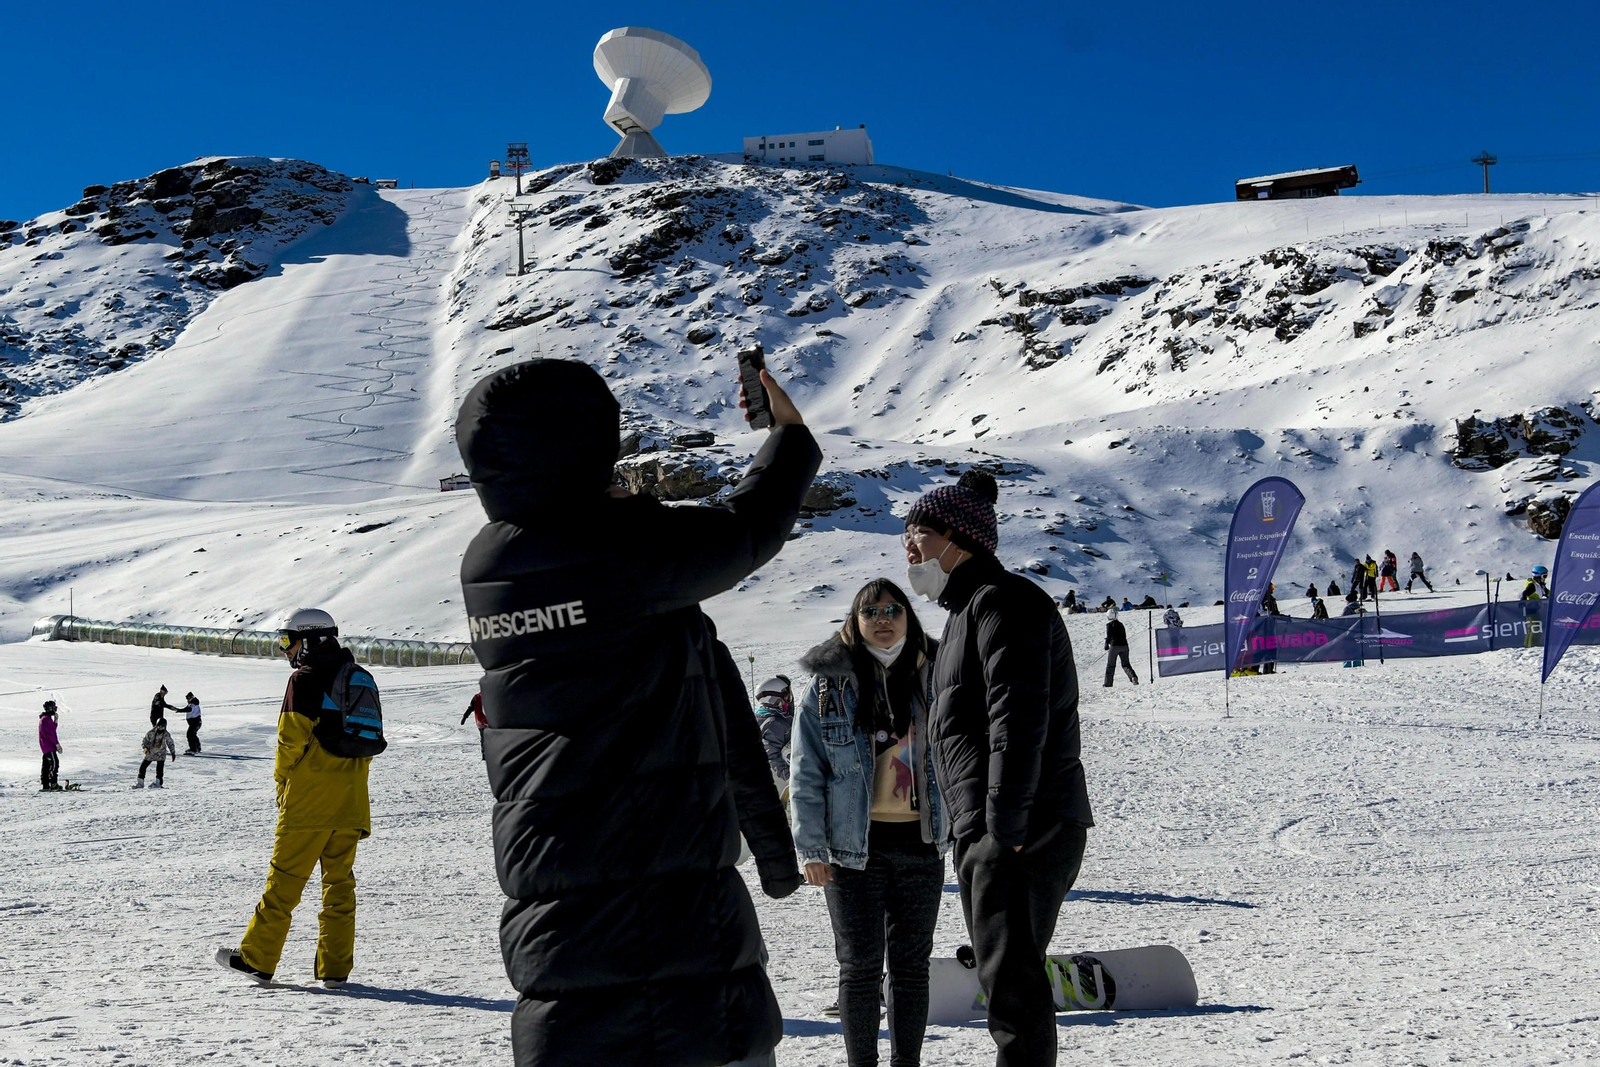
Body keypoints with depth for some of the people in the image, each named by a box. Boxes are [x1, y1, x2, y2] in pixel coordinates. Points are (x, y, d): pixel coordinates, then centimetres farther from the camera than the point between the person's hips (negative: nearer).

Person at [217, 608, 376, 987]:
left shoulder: (305, 678, -8)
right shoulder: (360, 678, 14)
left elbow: (291, 738, -10)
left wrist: (282, 783, 4)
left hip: (309, 798, -6)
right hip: (351, 800, 6)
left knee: (285, 878, 0)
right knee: (339, 881, 8)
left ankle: (257, 958, 5)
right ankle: (335, 967, 7)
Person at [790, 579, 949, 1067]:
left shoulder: (932, 678, 5)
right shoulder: (829, 685, -3)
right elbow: (807, 776, -2)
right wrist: (811, 848, -7)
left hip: (922, 843, 2)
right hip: (855, 846, -2)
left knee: (912, 965, 10)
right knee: (860, 966, 2)